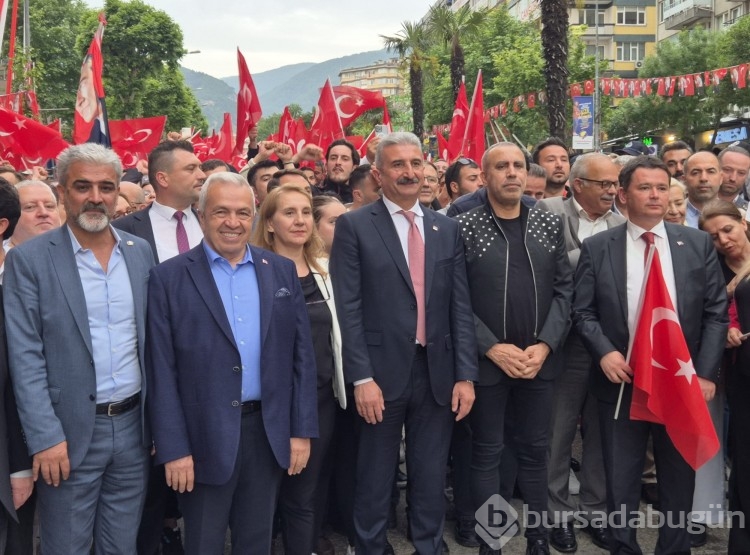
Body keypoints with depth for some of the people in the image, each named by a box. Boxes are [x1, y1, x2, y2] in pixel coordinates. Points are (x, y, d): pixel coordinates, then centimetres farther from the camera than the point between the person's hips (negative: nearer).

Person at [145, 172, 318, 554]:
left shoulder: (282, 271, 5)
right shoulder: (169, 278, -5)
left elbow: (301, 354, 5)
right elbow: (161, 371, -7)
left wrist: (302, 429, 2)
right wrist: (173, 448, -10)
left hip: (269, 432, 3)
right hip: (205, 437, -3)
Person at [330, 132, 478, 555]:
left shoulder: (447, 229, 9)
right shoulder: (354, 226, -3)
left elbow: (461, 307, 6)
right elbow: (348, 309, -8)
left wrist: (466, 375, 1)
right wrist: (361, 377, -14)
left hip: (438, 372, 3)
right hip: (383, 372, -3)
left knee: (431, 477, 15)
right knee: (376, 479, 11)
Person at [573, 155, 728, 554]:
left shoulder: (698, 244, 2)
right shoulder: (597, 248, -1)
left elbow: (716, 312, 1)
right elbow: (582, 311, 0)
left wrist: (705, 372, -7)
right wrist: (604, 352, -16)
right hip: (621, 381, -1)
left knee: (679, 479, 14)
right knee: (620, 481, 10)